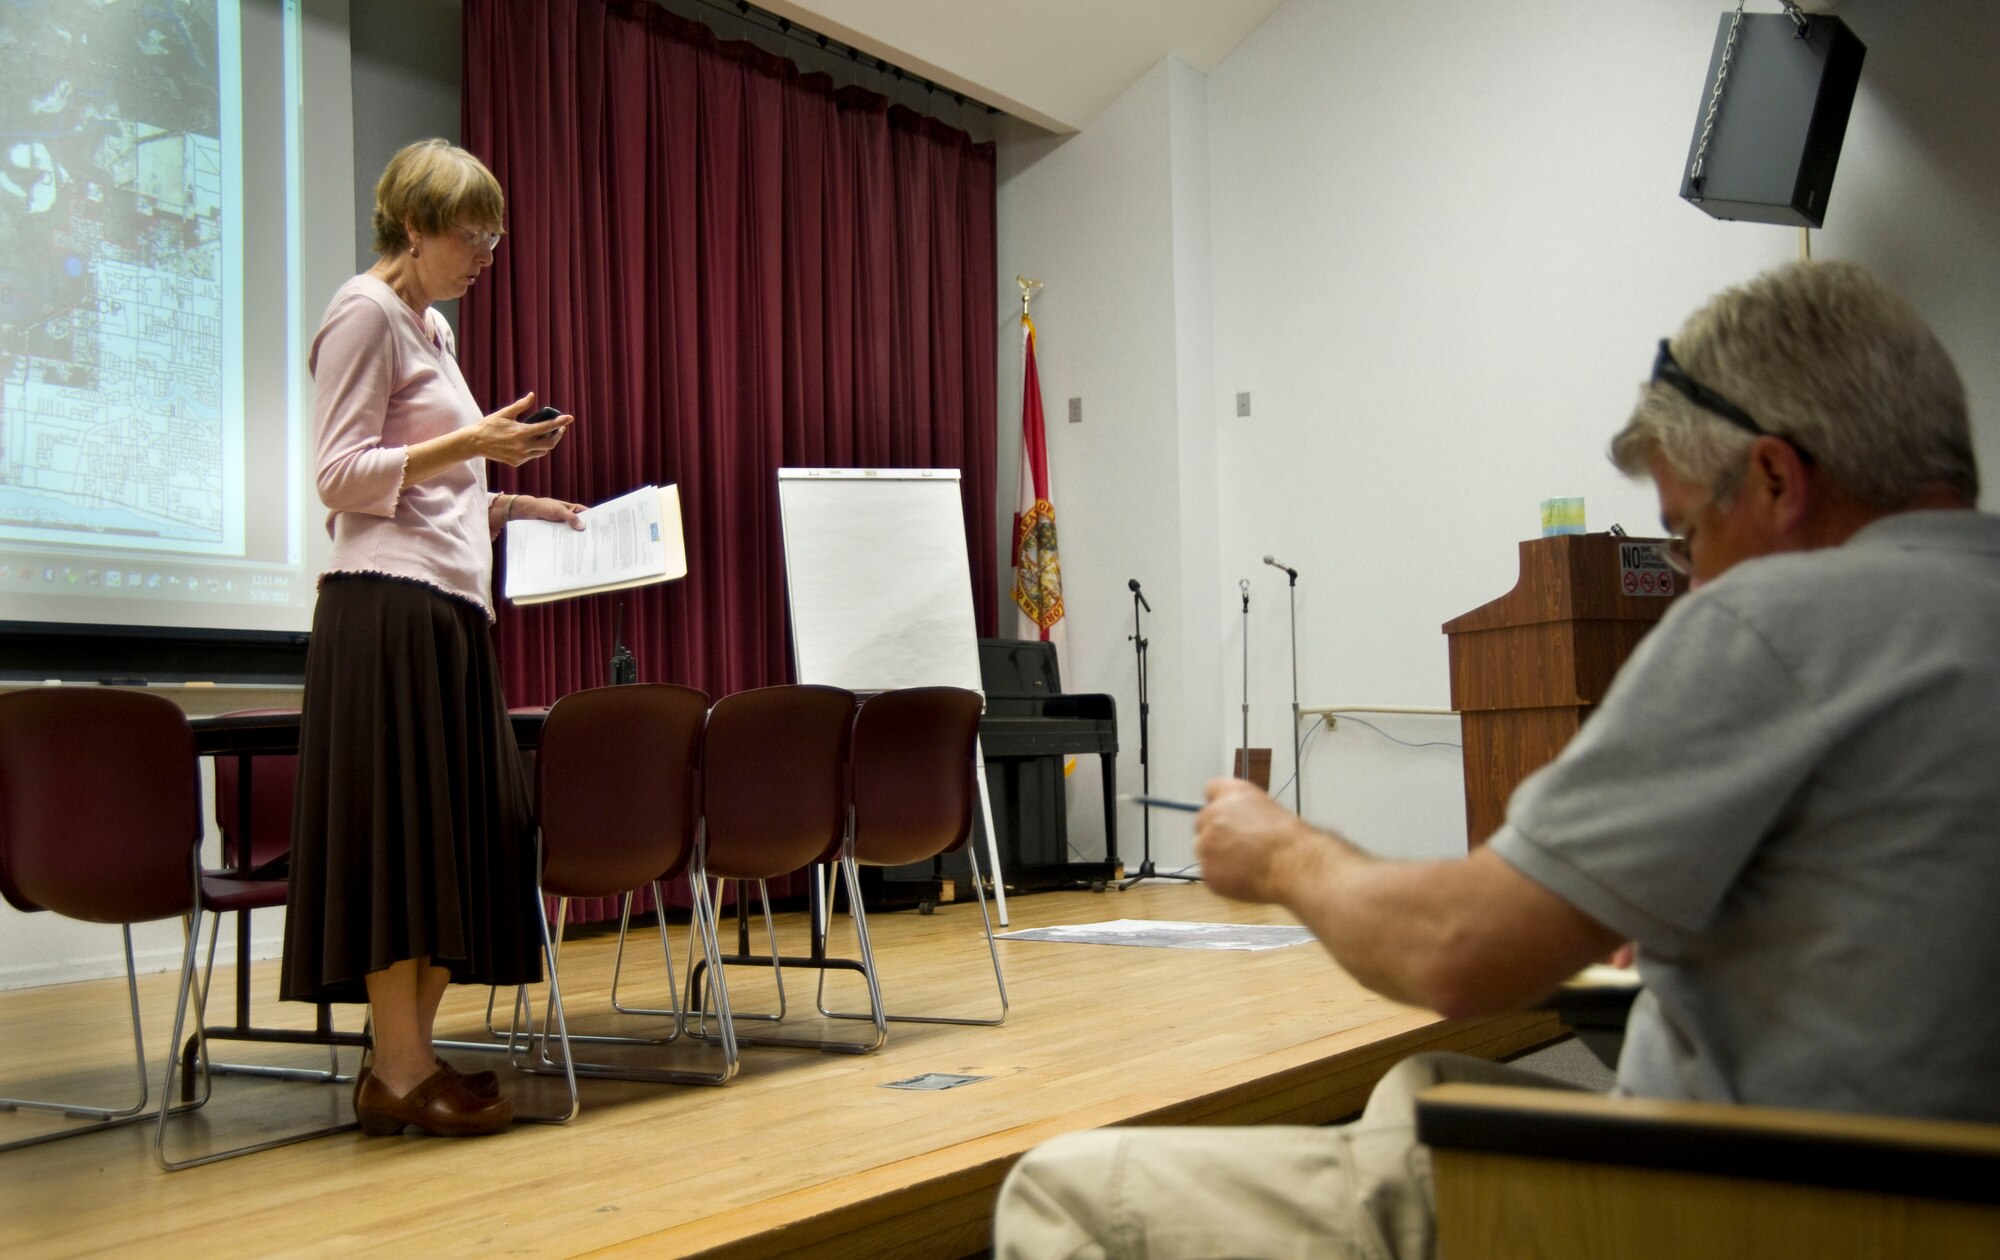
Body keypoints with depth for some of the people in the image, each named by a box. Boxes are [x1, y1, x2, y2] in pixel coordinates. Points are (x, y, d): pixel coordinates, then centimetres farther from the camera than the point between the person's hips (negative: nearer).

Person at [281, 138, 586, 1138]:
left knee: (465, 830, 6)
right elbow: (342, 476, -12)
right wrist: (468, 444, -20)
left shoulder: (432, 328, 23)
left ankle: (409, 1054, 11)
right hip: (389, 606, -9)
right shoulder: (366, 312, -5)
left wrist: (507, 505, 16)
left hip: (448, 607, 9)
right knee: (401, 830, -8)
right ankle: (400, 1074, -3)